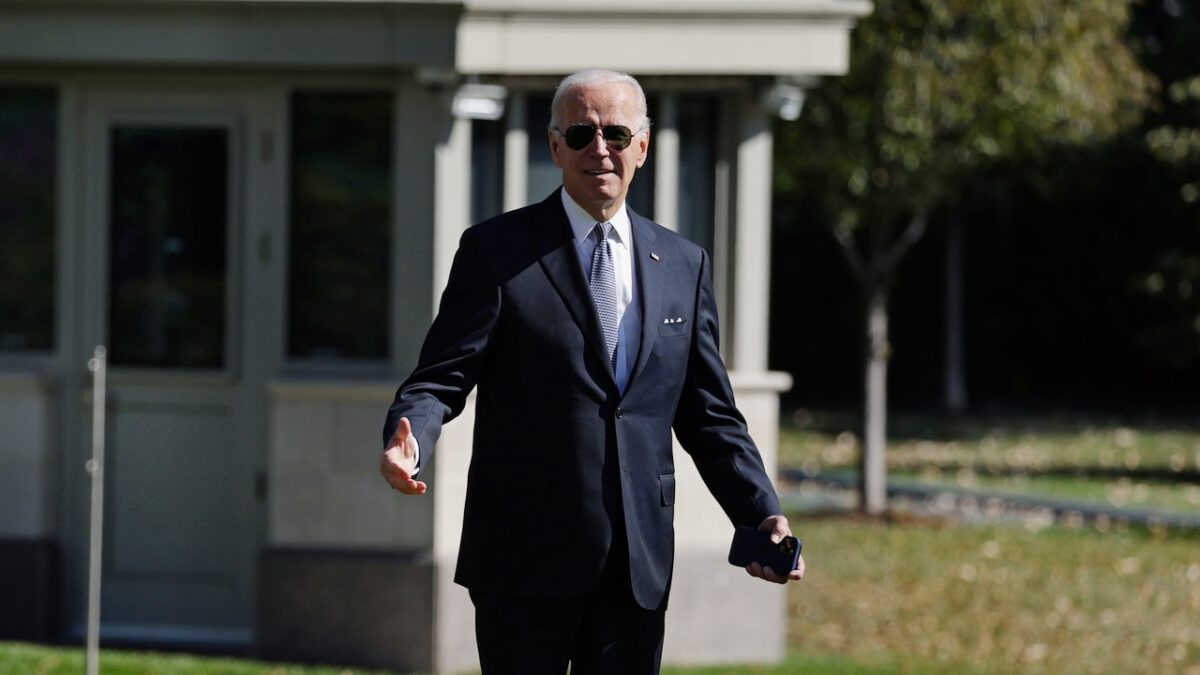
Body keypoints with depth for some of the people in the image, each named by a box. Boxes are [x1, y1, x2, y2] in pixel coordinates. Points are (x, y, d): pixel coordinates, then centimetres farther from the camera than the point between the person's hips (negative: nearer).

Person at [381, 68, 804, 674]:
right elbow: (441, 377, -5)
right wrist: (407, 442, -27)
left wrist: (762, 516, 1)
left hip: (639, 568, 3)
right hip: (526, 557, -3)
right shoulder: (497, 250, 1)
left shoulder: (684, 264, 13)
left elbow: (709, 415, 15)